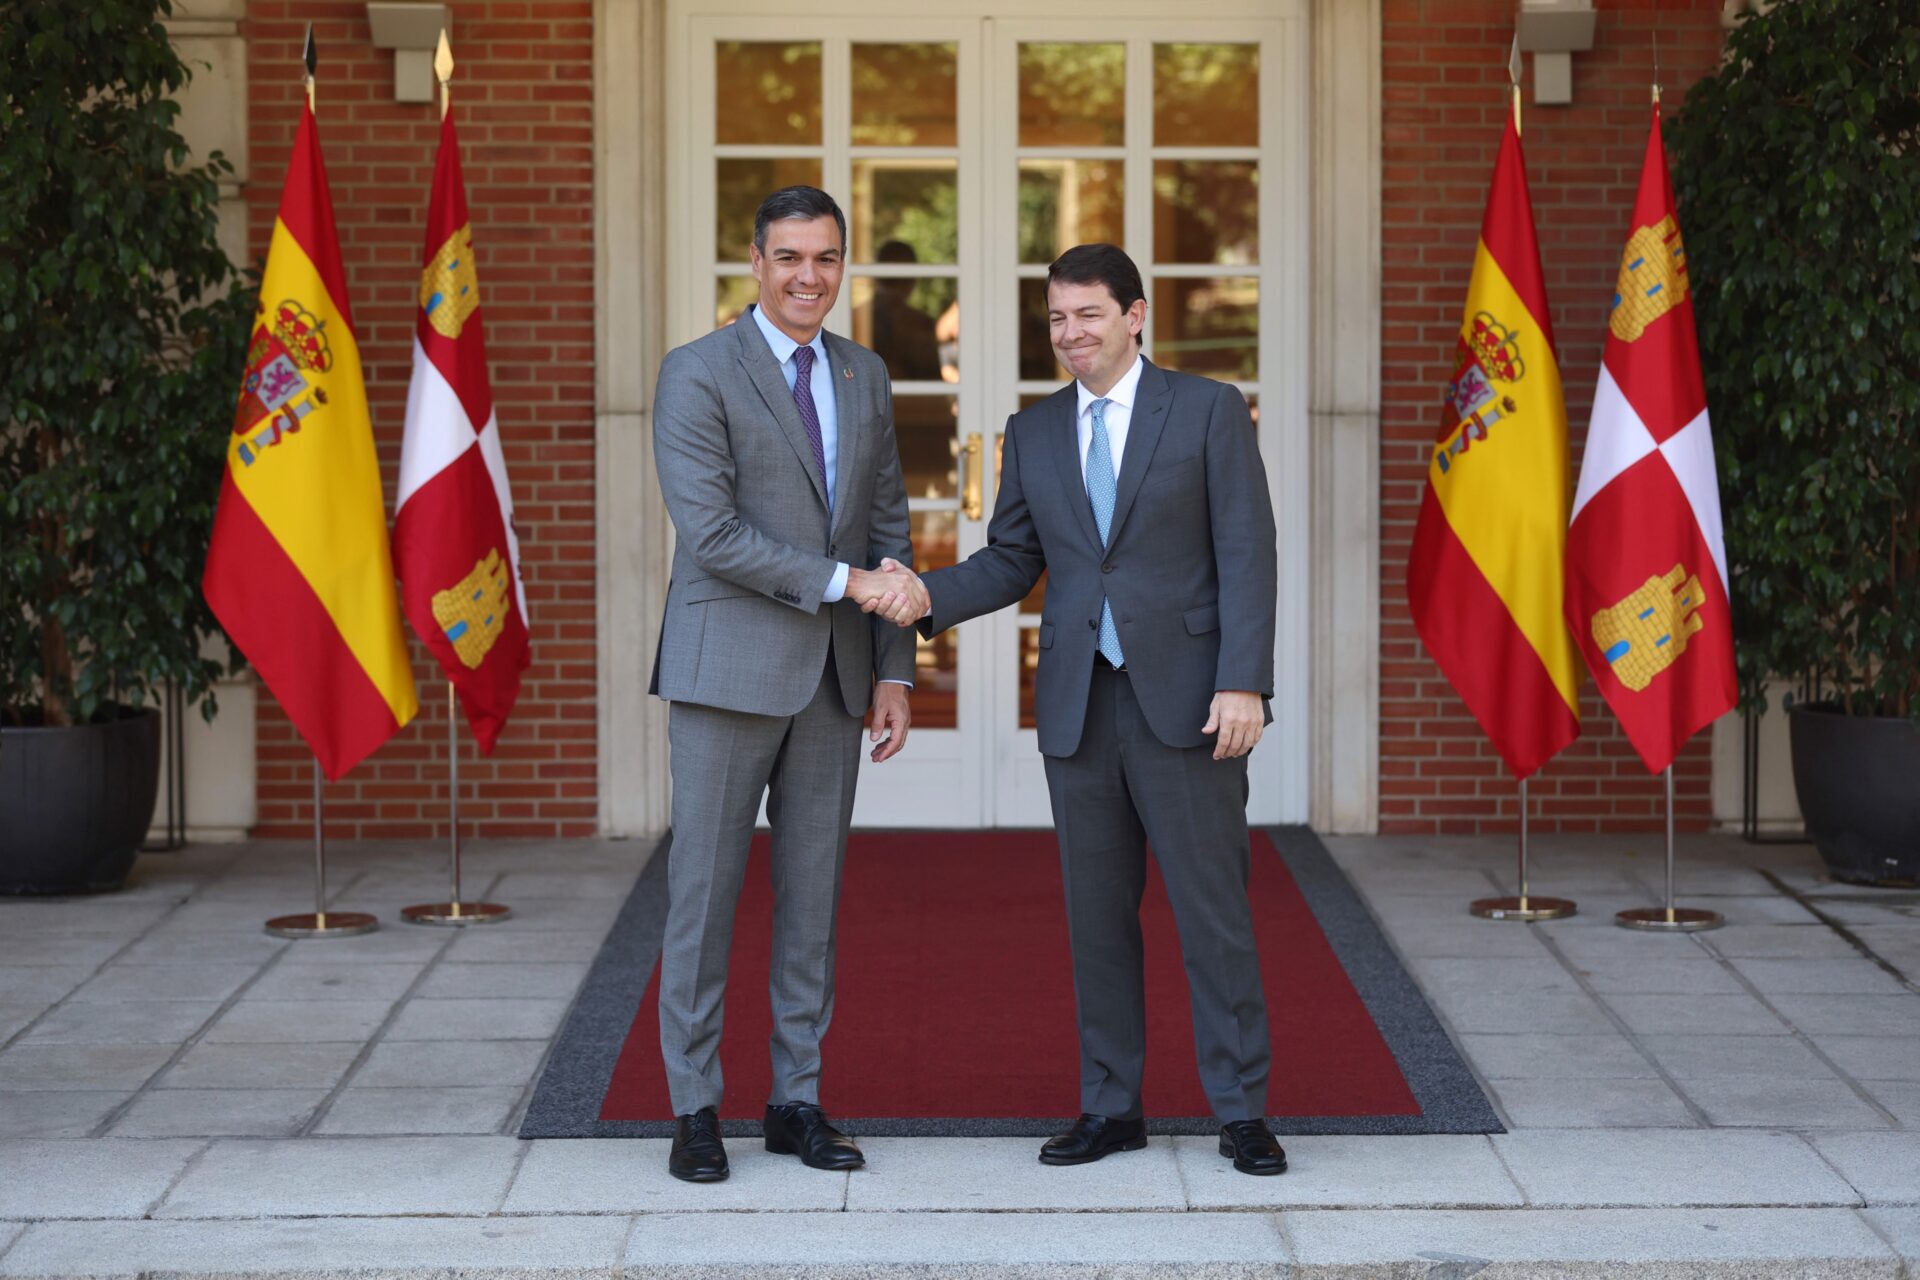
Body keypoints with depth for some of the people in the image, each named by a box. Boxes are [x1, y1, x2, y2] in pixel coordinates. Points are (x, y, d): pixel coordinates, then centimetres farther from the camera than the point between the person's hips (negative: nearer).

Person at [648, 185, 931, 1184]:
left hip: (833, 677, 5)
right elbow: (710, 534, -15)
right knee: (705, 889, 0)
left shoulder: (864, 377, 12)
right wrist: (841, 580, -16)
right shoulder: (698, 375, -7)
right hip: (728, 669, -5)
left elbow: (887, 530, 14)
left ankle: (797, 1100, 17)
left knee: (812, 893, 8)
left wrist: (894, 671, 8)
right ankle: (695, 1110, 8)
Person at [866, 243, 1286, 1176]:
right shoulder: (1033, 433, 11)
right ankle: (1111, 1107, 18)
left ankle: (1242, 1112, 7)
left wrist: (1244, 682, -14)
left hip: (1185, 700, -4)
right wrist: (928, 597, -6)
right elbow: (1012, 561, 13)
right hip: (1079, 707, 4)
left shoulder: (1208, 409, -1)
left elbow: (1245, 554, -6)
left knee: (1213, 909, -1)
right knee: (1097, 914, 8)